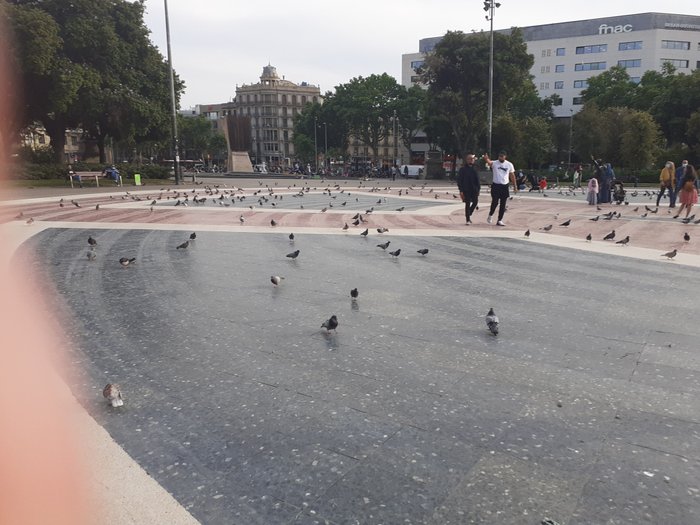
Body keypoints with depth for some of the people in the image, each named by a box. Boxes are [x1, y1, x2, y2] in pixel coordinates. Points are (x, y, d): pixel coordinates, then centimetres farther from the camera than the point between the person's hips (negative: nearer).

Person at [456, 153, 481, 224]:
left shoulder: (474, 169, 11)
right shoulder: (462, 169, -3)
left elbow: (477, 180, 14)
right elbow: (459, 180, -5)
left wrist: (478, 188, 6)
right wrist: (461, 190, -11)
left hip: (474, 190, 4)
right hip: (466, 190, -4)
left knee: (475, 202, 1)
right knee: (467, 204, -1)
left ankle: (469, 214, 25)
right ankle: (468, 219, 7)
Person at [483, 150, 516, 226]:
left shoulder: (509, 165, 3)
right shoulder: (494, 163, -6)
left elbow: (512, 176, 10)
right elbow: (489, 162, -29)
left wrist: (514, 186, 8)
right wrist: (486, 158, -53)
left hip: (505, 186, 3)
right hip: (495, 185, -3)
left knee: (503, 205, 4)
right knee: (495, 202, -7)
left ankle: (499, 220, 14)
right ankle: (490, 215, 20)